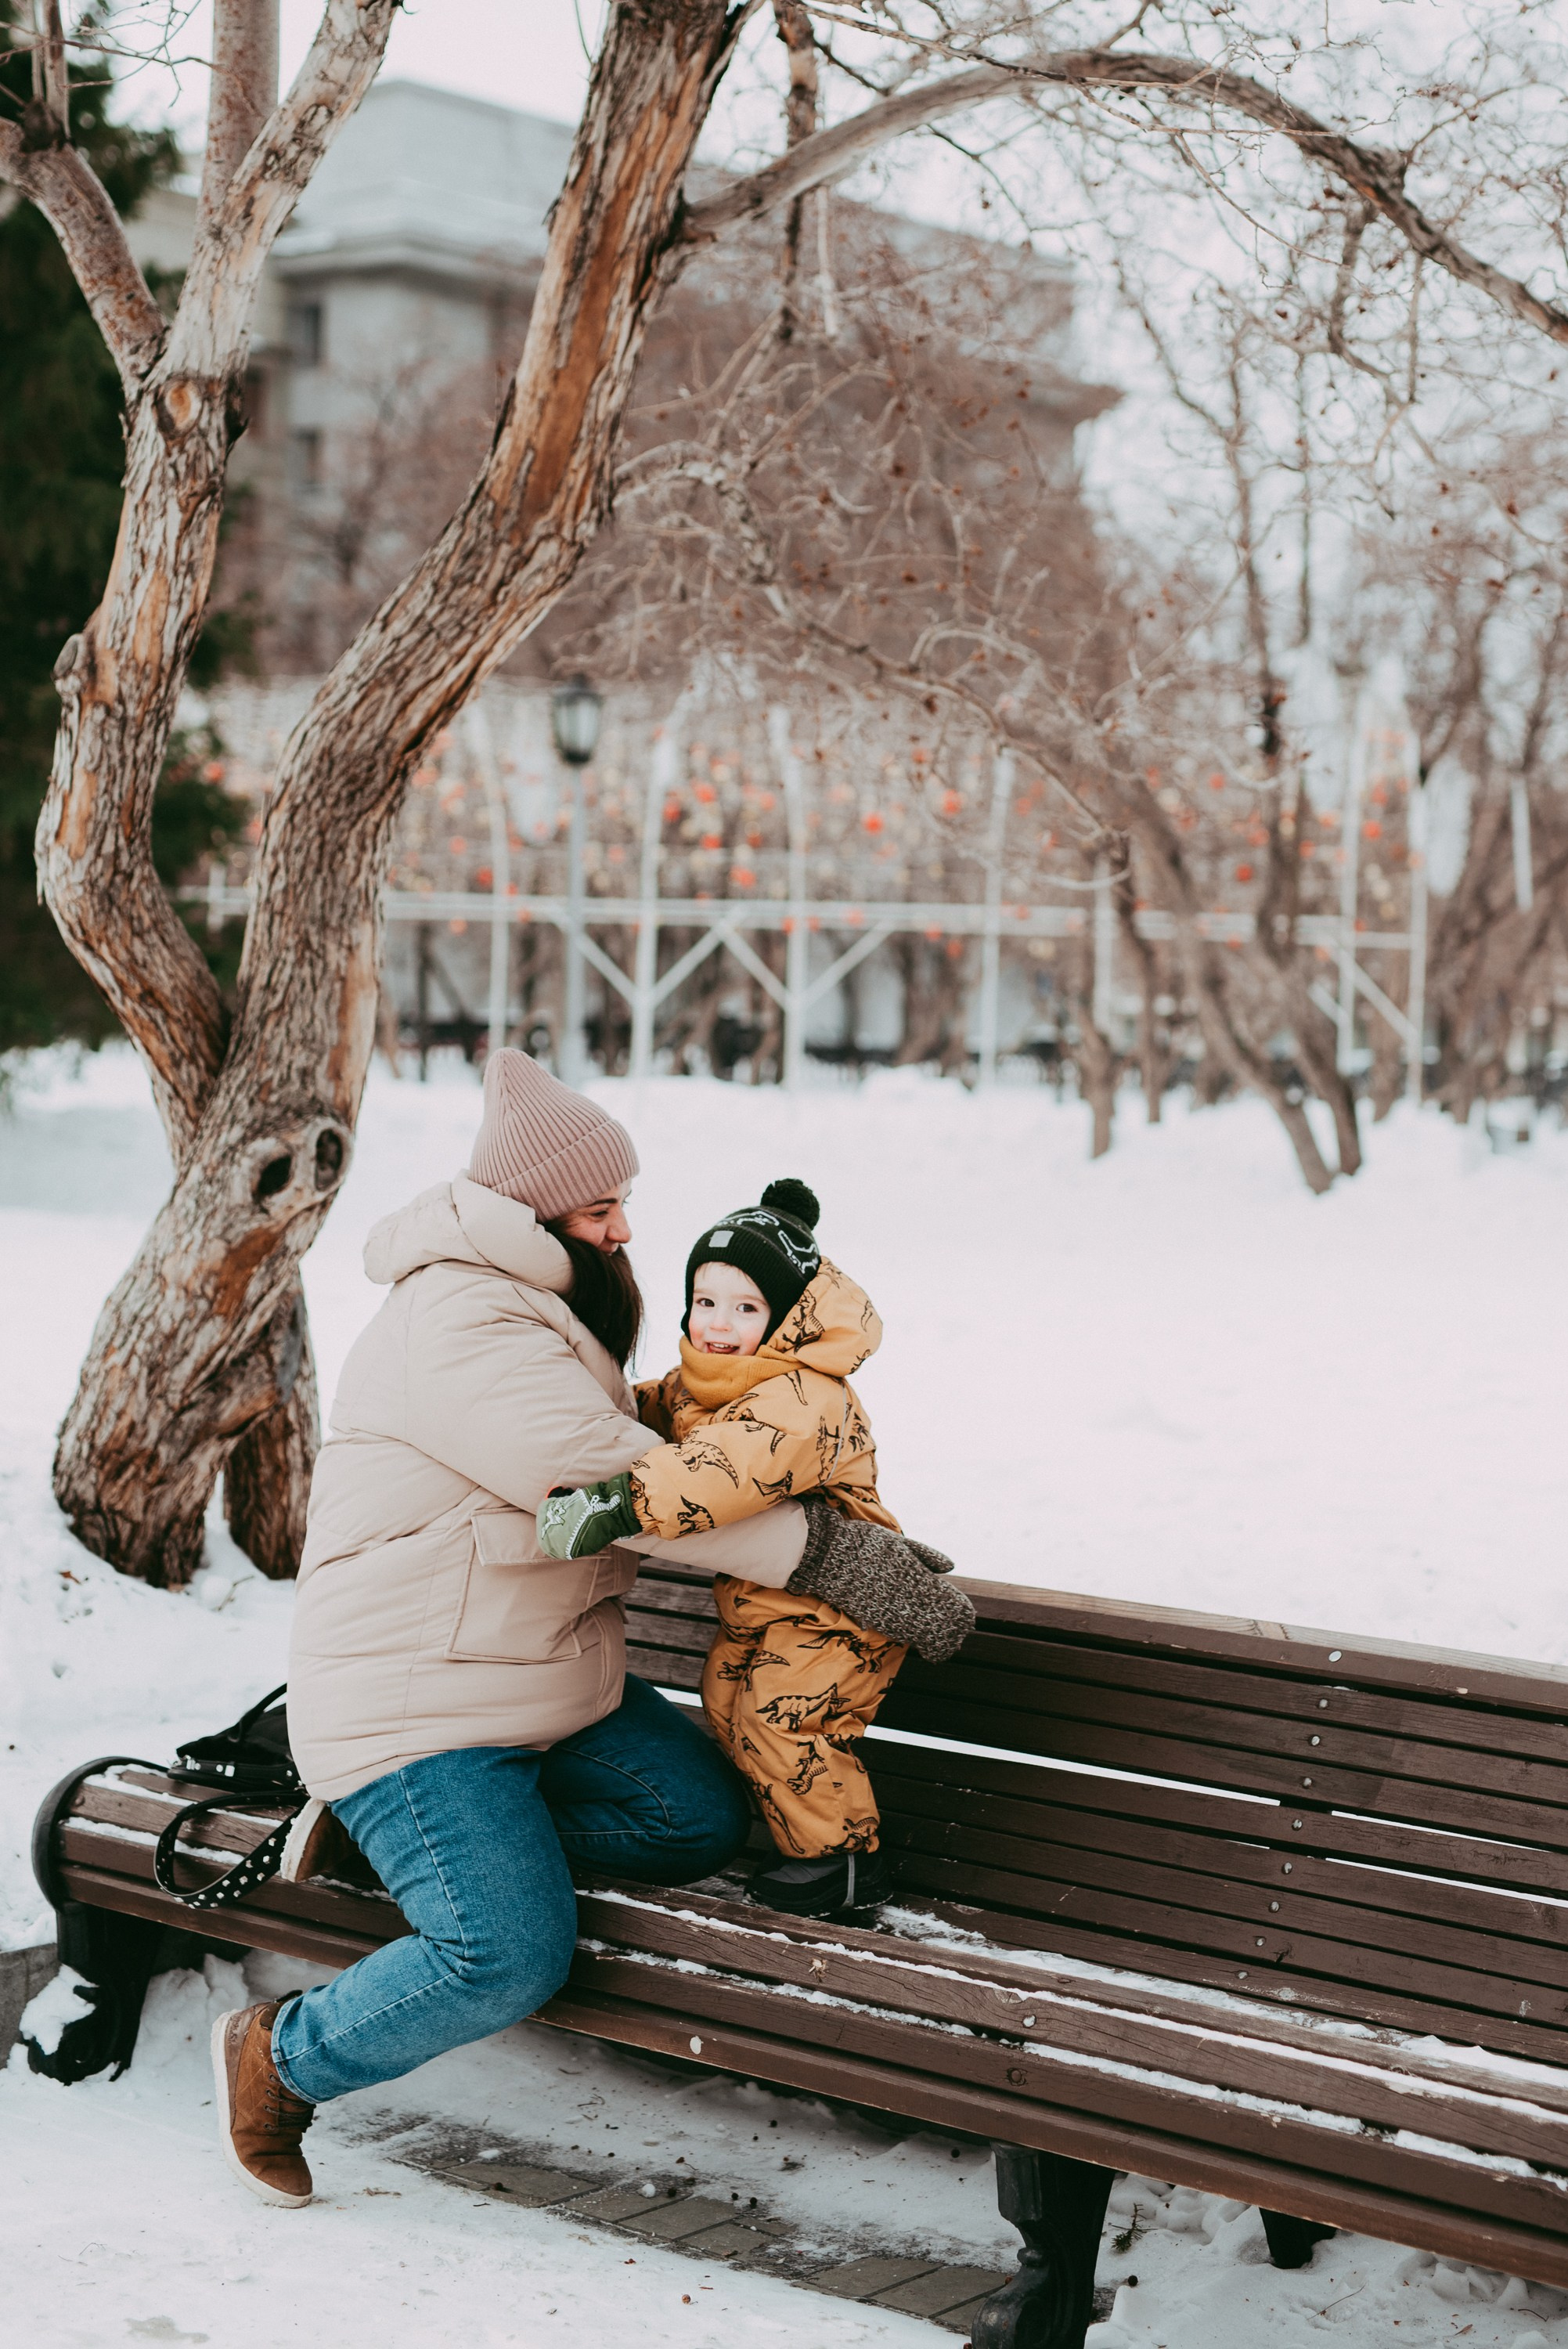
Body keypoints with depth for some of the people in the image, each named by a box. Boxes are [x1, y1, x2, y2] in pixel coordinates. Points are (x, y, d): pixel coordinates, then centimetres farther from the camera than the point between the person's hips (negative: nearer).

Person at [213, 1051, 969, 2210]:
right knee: (512, 1956, -20)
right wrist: (826, 1556, -23)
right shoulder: (462, 1324, -19)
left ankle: (441, 1838, 6)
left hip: (553, 1680, 10)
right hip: (415, 1699, -10)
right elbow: (619, 1481, -26)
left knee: (704, 1816, -5)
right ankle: (282, 2056, 4)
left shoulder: (550, 1314, 15)